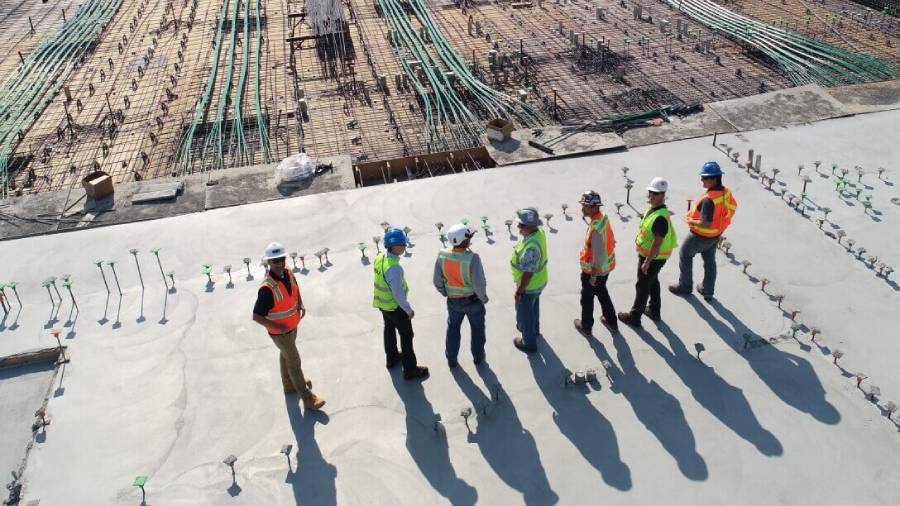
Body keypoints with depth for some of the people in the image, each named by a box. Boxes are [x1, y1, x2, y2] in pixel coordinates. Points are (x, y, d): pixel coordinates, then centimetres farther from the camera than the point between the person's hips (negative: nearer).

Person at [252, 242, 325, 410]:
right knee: (294, 363, 5)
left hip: (292, 326, 7)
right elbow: (257, 316, -30)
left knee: (286, 355, 28)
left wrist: (301, 304, -4)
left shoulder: (288, 273, -12)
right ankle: (307, 398, 19)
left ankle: (289, 384, 51)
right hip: (280, 332, -7)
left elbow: (296, 289, 12)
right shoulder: (267, 288, -35)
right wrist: (279, 327, -28)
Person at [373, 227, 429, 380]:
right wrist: (409, 310, -14)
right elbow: (398, 294, -28)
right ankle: (410, 370, 21)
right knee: (406, 335, 9)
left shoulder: (379, 258, -9)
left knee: (389, 329, 28)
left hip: (382, 303, 8)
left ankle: (392, 357, 50)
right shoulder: (394, 268, -35)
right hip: (395, 306, -8)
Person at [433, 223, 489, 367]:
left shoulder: (442, 256, -18)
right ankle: (478, 356, 41)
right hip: (473, 299, -3)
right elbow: (479, 284, -27)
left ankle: (451, 359, 39)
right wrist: (483, 298, -7)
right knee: (477, 328, 24)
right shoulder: (472, 258, -31)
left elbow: (437, 281, -7)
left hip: (453, 301, 3)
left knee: (453, 328, 26)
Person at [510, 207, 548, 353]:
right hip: (539, 281, 8)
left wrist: (519, 291, -18)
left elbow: (527, 274, -30)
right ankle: (534, 329, 58)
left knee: (524, 313, 16)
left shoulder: (531, 247, -40)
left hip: (529, 286, -8)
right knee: (533, 307, 32)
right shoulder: (539, 231, -13)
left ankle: (529, 343, 37)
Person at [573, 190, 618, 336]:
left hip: (594, 270, -9)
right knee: (602, 293, 28)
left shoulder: (596, 229, -34)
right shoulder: (603, 217, -6)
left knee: (587, 298, 14)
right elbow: (611, 241, 7)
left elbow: (598, 255, -29)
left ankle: (586, 327, 34)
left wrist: (593, 275, -18)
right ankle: (611, 322, 43)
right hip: (606, 267, 9)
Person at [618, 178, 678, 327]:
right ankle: (654, 311, 41)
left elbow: (657, 243, -30)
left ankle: (634, 317, 18)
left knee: (642, 286, 4)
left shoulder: (661, 217, -32)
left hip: (653, 257, -10)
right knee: (653, 282, 24)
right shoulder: (652, 208, 0)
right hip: (648, 254, 10)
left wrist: (647, 262, -24)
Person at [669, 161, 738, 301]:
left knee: (685, 256, 16)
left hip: (701, 236, -8)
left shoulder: (709, 199, -35)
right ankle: (708, 291, 37)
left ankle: (684, 286, 31)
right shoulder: (726, 192, -9)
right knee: (709, 261, 23)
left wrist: (691, 221, -17)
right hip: (716, 235, 8)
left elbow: (706, 223, -36)